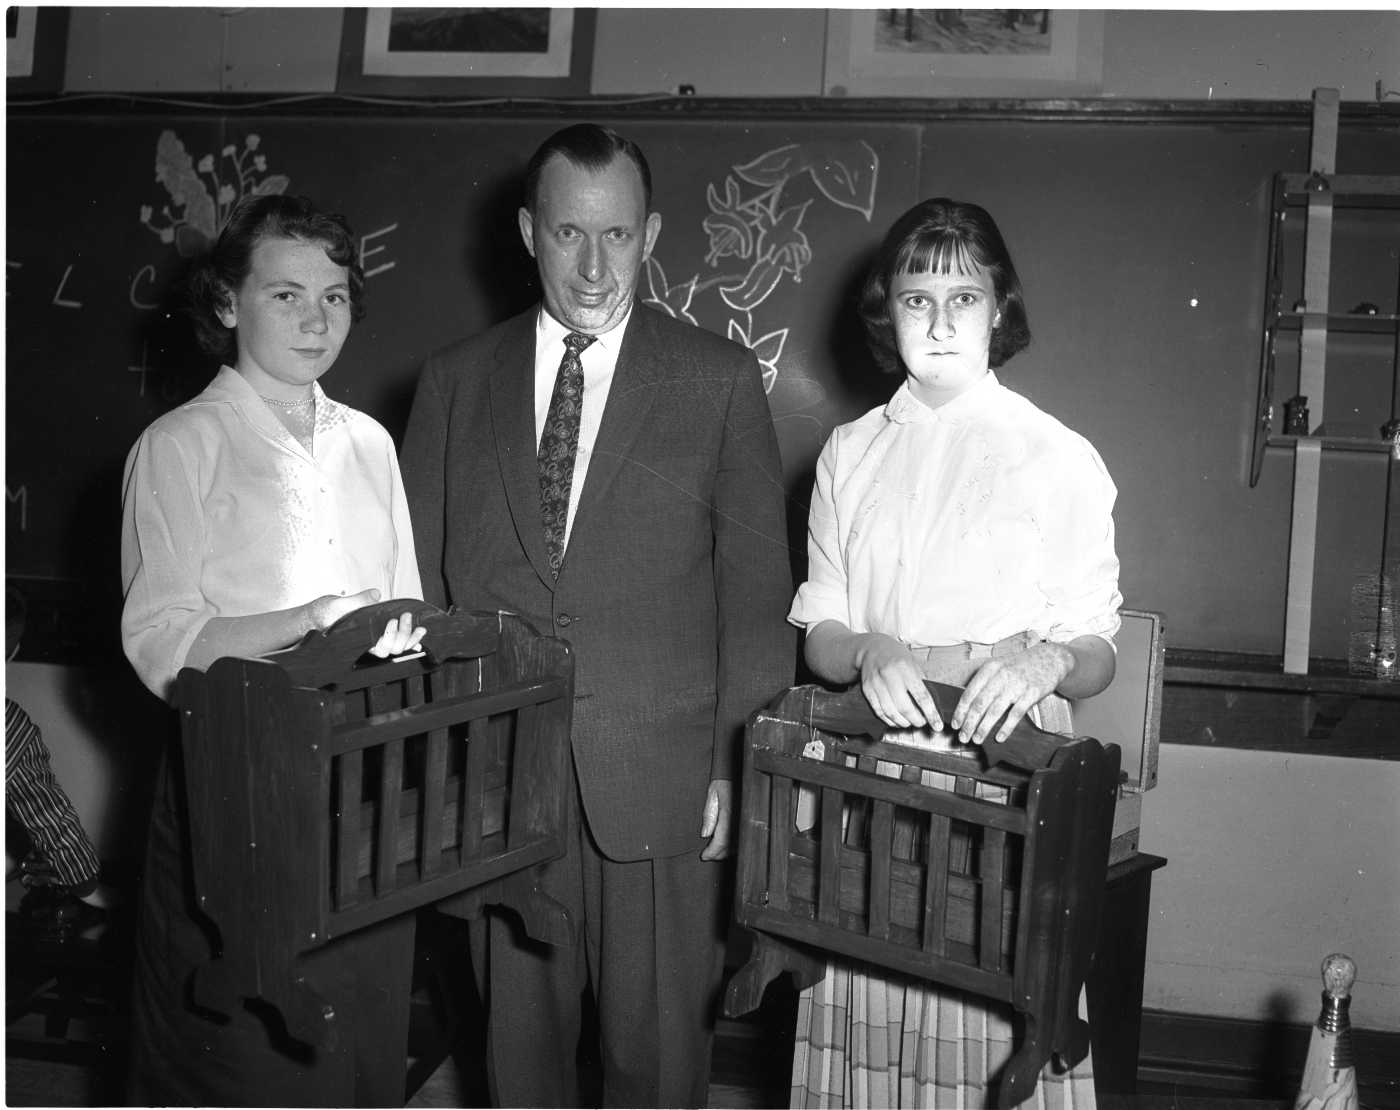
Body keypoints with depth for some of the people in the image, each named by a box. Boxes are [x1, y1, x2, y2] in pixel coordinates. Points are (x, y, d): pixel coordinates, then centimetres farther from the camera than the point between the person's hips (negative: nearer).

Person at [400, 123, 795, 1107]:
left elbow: (757, 589, 0)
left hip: (662, 781, -2)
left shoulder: (720, 379, 1)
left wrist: (738, 767, -5)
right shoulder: (455, 380, 8)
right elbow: (420, 582, 8)